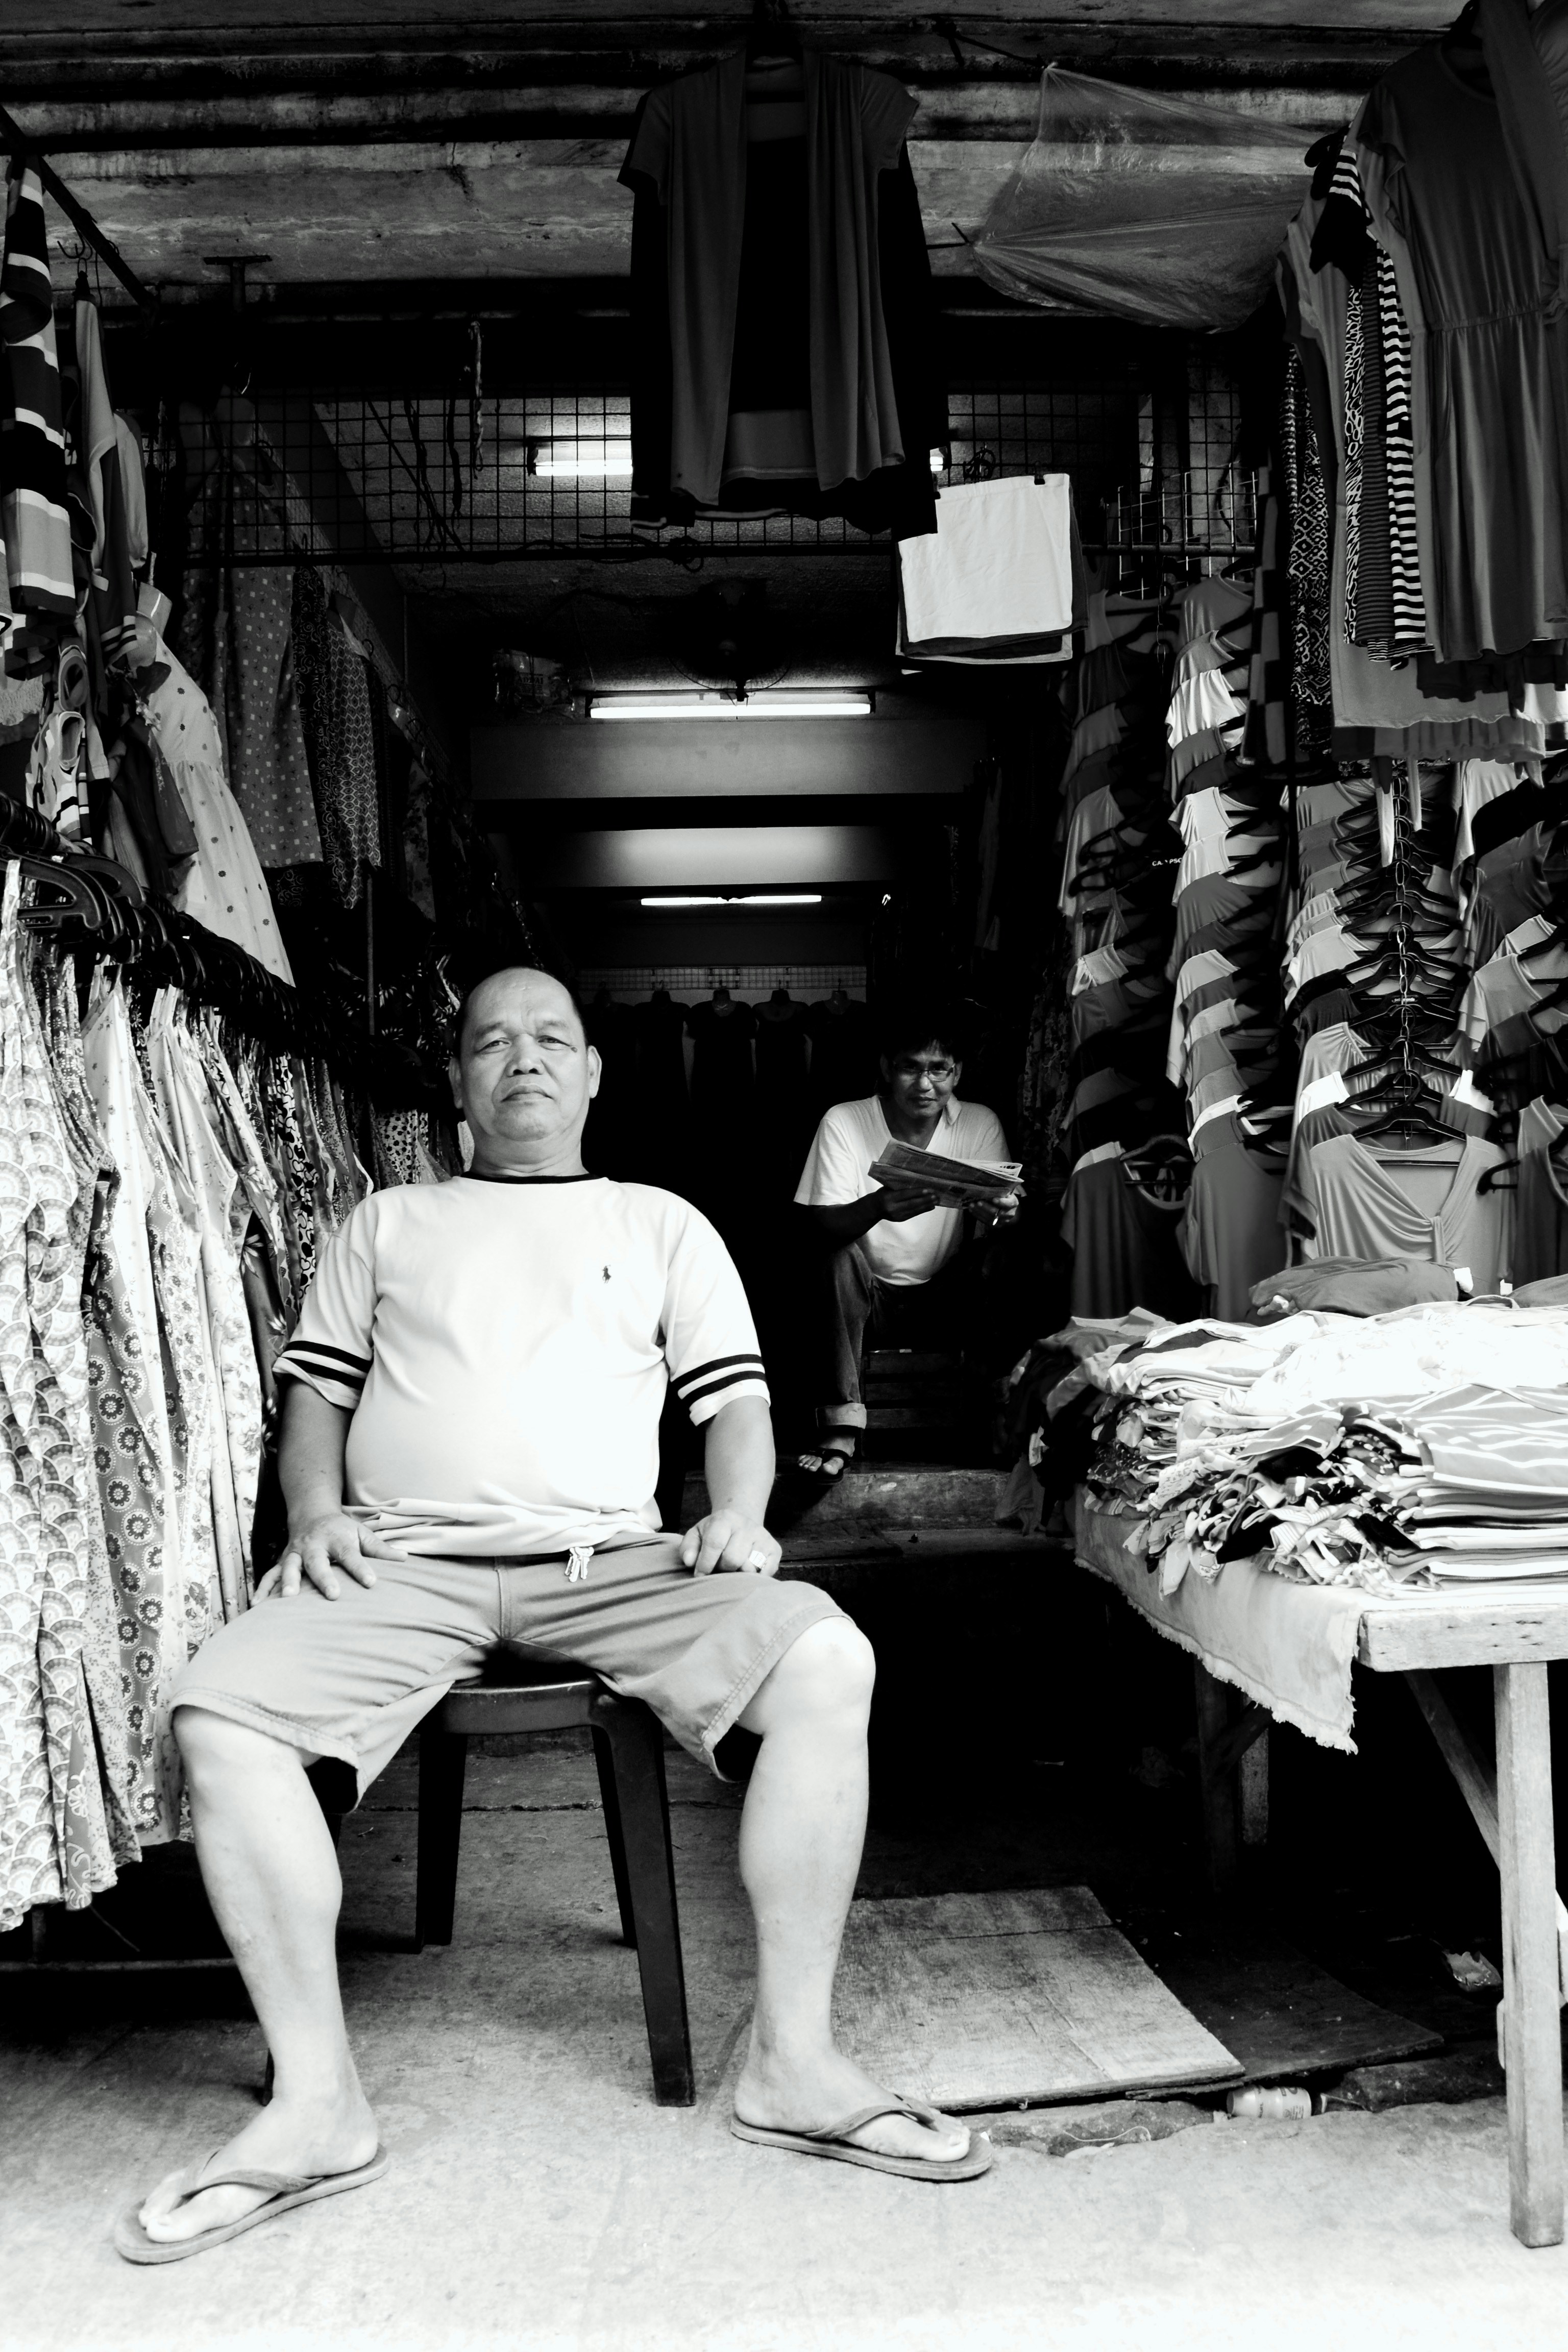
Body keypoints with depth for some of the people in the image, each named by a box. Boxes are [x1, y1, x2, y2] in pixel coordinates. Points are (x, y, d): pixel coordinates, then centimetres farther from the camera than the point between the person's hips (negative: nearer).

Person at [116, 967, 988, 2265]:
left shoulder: (661, 1224, 20)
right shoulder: (388, 1222, 22)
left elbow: (737, 1396, 13)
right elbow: (318, 1389, 19)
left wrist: (739, 1512, -6)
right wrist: (317, 1513, -1)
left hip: (611, 1557, 0)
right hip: (405, 1557, 1)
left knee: (827, 1659, -27)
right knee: (219, 1712, -27)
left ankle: (793, 2060, -16)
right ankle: (318, 2104, -14)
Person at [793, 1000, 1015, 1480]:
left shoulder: (980, 1125, -5)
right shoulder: (844, 1122, -11)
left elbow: (1001, 1218, -11)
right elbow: (824, 1227, -20)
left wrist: (998, 1214, -38)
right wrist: (878, 1206, -42)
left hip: (947, 1296, 1)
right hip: (869, 1295, -1)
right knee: (843, 1257, -31)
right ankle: (841, 1428, -27)